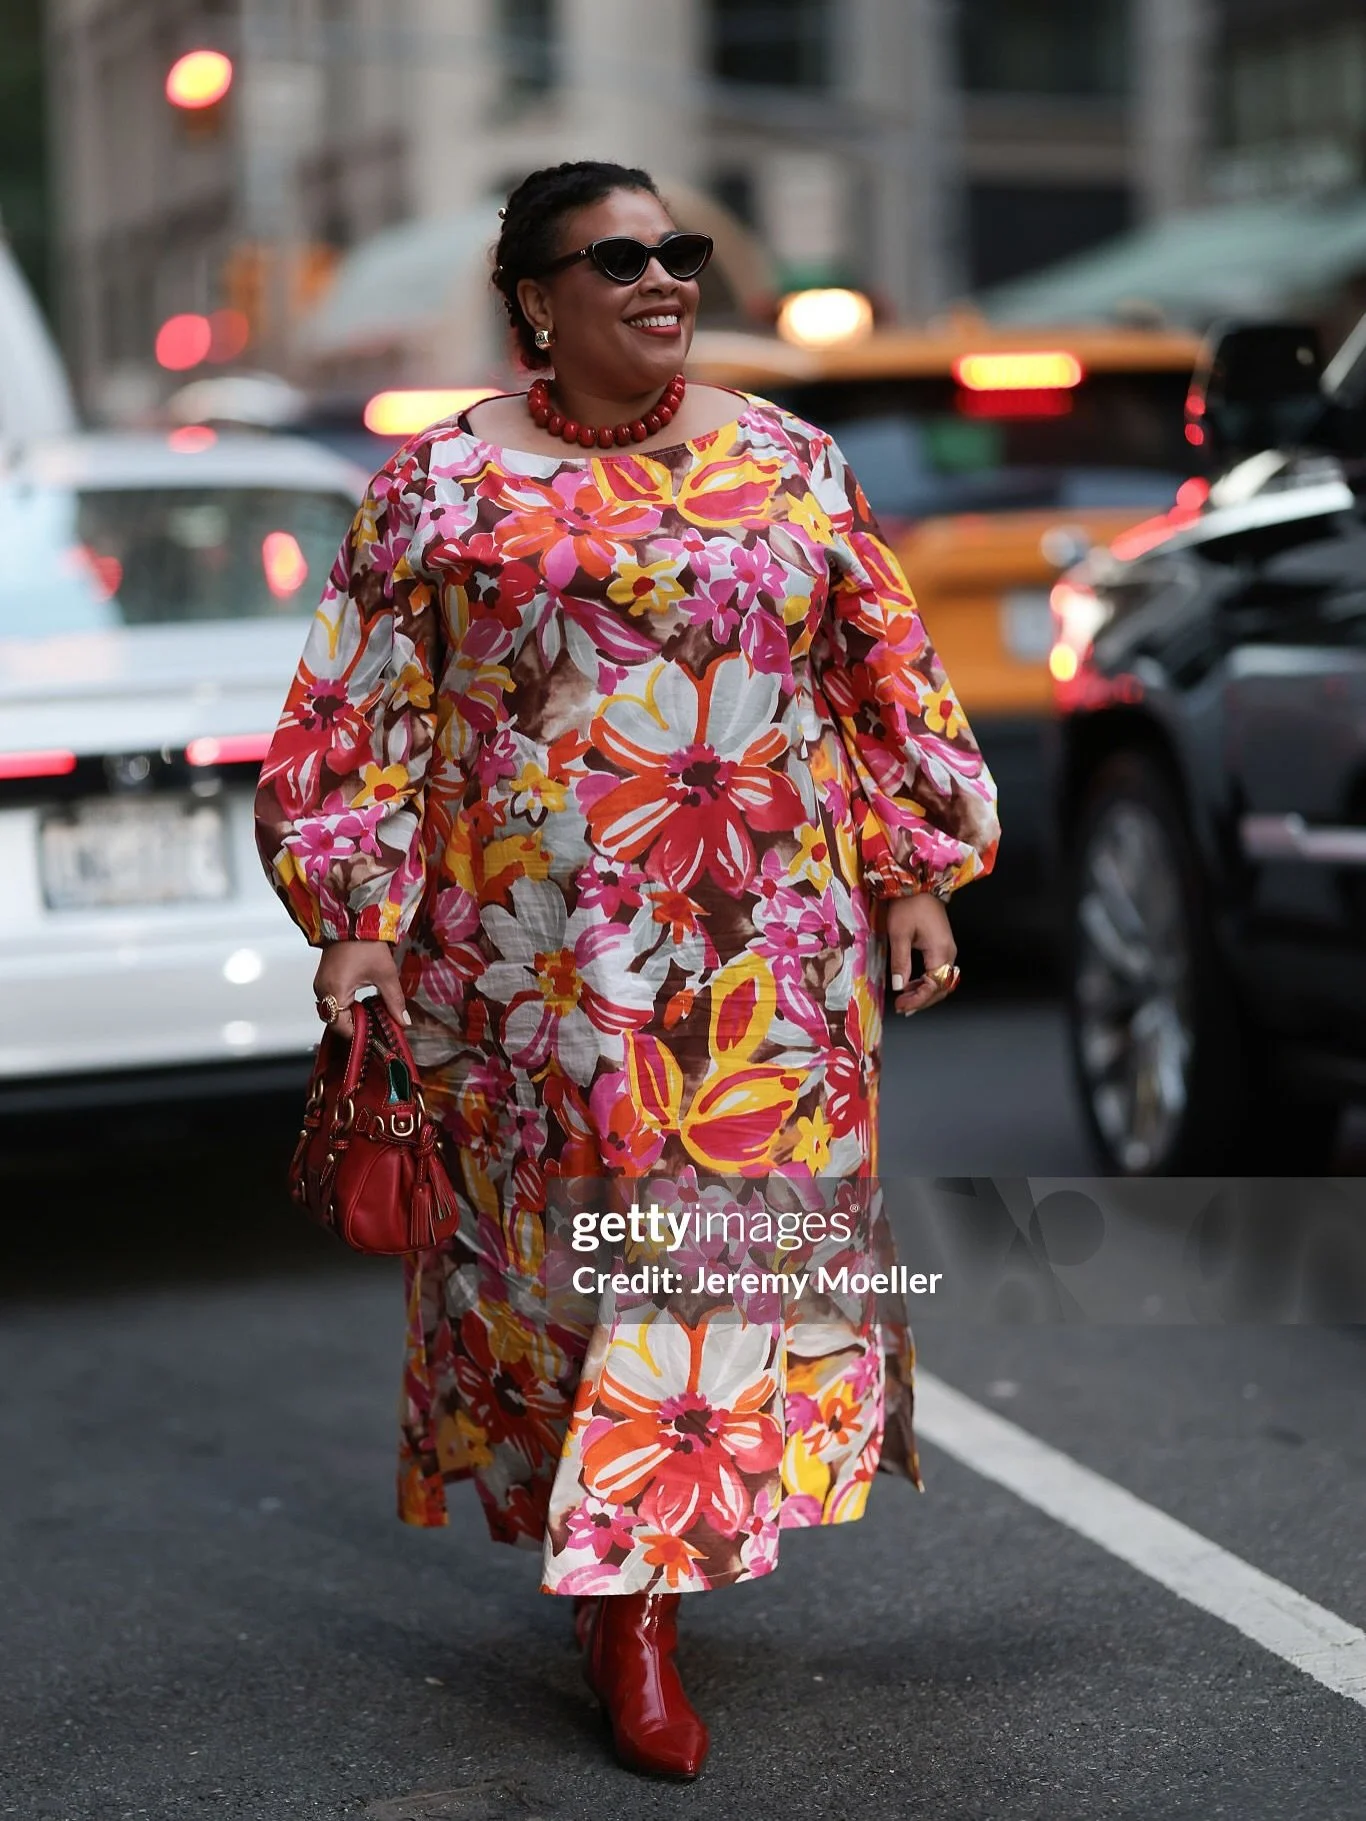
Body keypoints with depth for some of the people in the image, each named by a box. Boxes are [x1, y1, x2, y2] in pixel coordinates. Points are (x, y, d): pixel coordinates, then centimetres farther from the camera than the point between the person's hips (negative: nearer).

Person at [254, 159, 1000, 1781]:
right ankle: (621, 1582, 13)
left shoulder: (785, 460, 8)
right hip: (533, 958, -2)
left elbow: (882, 671, 11)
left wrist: (912, 875, 6)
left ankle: (639, 1590, 20)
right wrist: (359, 915, -5)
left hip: (766, 955, 2)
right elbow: (367, 712, 1)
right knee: (563, 1228, 1)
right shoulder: (443, 480, 1)